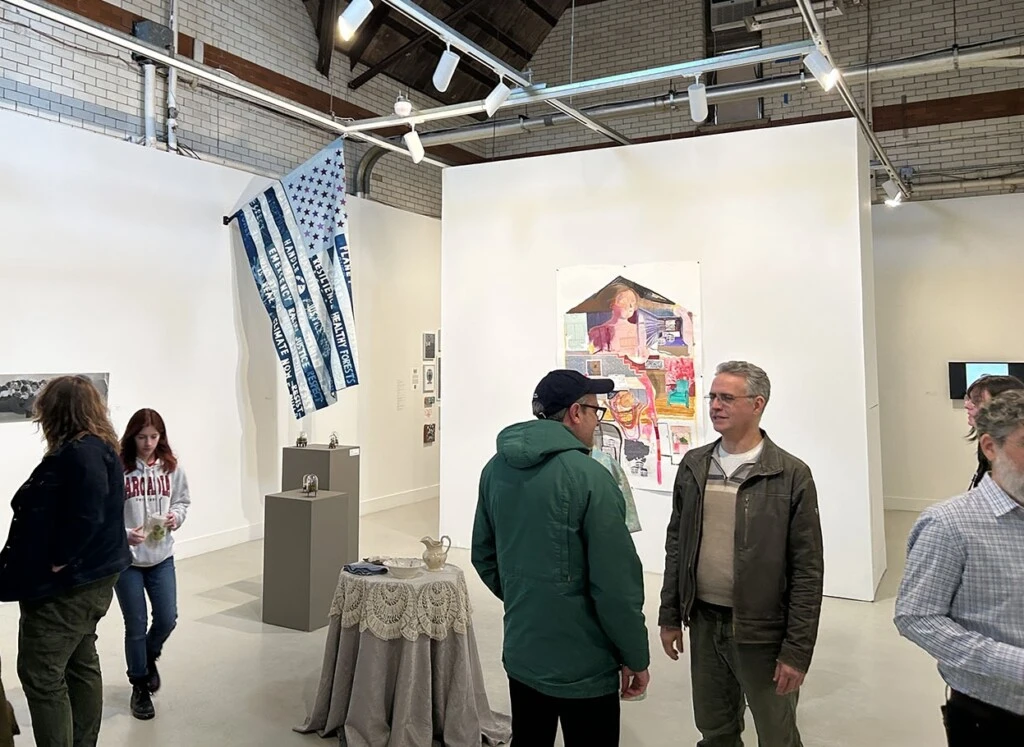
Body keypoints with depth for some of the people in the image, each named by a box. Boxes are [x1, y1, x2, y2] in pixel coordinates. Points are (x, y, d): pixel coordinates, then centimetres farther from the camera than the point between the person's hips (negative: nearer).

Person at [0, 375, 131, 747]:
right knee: (81, 665, 18)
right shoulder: (99, 448, 10)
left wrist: (56, 562, -20)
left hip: (65, 586, -10)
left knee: (42, 676, -1)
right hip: (88, 580, 10)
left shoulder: (80, 453, -21)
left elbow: (87, 517, -30)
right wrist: (60, 563, 11)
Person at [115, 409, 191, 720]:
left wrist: (177, 516, -10)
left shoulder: (171, 468, -3)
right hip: (126, 560, -3)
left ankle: (149, 657, 42)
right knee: (136, 626, 8)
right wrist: (124, 534, -27)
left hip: (162, 557, 3)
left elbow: (183, 501, 10)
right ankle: (139, 687, 29)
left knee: (167, 619, 9)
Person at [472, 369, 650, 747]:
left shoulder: (495, 469, 1)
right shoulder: (588, 476, -20)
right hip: (583, 667, -6)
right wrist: (636, 657, -6)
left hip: (520, 655, 7)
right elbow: (616, 583, -18)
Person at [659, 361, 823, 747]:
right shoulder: (693, 465, 2)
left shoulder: (791, 475, -12)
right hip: (703, 623, 4)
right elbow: (676, 545, 8)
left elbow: (807, 570, -11)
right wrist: (670, 616, 7)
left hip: (763, 630, -4)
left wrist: (797, 649, -12)